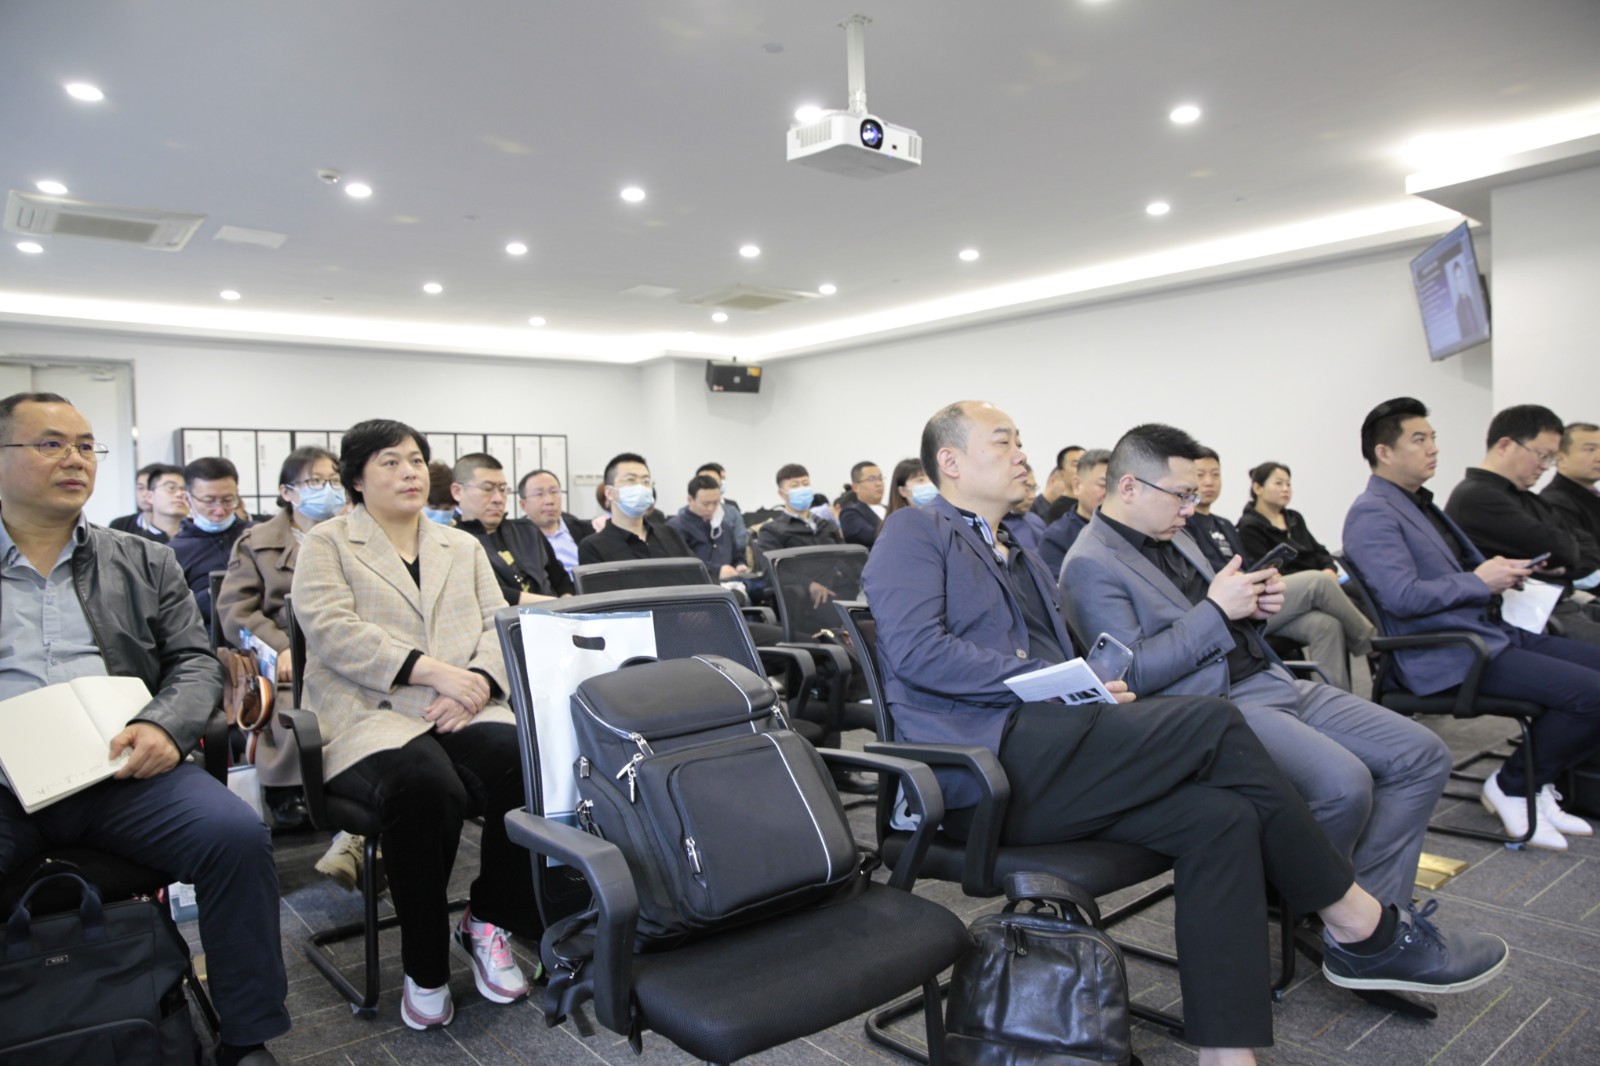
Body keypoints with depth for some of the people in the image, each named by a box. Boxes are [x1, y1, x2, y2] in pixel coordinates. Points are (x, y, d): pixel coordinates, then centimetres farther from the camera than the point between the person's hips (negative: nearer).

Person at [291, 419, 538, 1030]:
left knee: (531, 766, -28)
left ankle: (488, 923, -4)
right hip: (371, 718, -3)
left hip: (464, 715, 4)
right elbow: (333, 631, -7)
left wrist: (476, 683, -11)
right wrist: (435, 670, -17)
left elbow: (500, 628, 12)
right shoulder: (326, 544, 10)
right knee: (425, 786, -36)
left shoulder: (463, 547, 23)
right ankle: (424, 967, -12)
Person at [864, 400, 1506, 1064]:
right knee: (1211, 723, -17)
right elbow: (916, 650, -14)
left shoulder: (1020, 559, 28)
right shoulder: (914, 531, 2)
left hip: (1041, 753, 8)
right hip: (981, 766, -8)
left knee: (1221, 815, -15)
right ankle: (1362, 928, -1)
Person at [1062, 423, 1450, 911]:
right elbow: (1131, 674, -19)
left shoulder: (1172, 536, 18)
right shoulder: (1090, 566, -11)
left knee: (1424, 756, 0)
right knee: (1344, 784, -30)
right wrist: (1217, 609, -17)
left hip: (1272, 682, 10)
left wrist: (1253, 608, 6)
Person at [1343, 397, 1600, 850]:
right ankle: (1512, 786, 3)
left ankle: (1535, 782, 13)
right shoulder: (1372, 514, -14)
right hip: (1446, 657, -10)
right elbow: (1401, 597, -25)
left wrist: (1501, 572, 7)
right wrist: (1479, 581, -15)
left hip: (1489, 632, 11)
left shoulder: (1420, 504, 19)